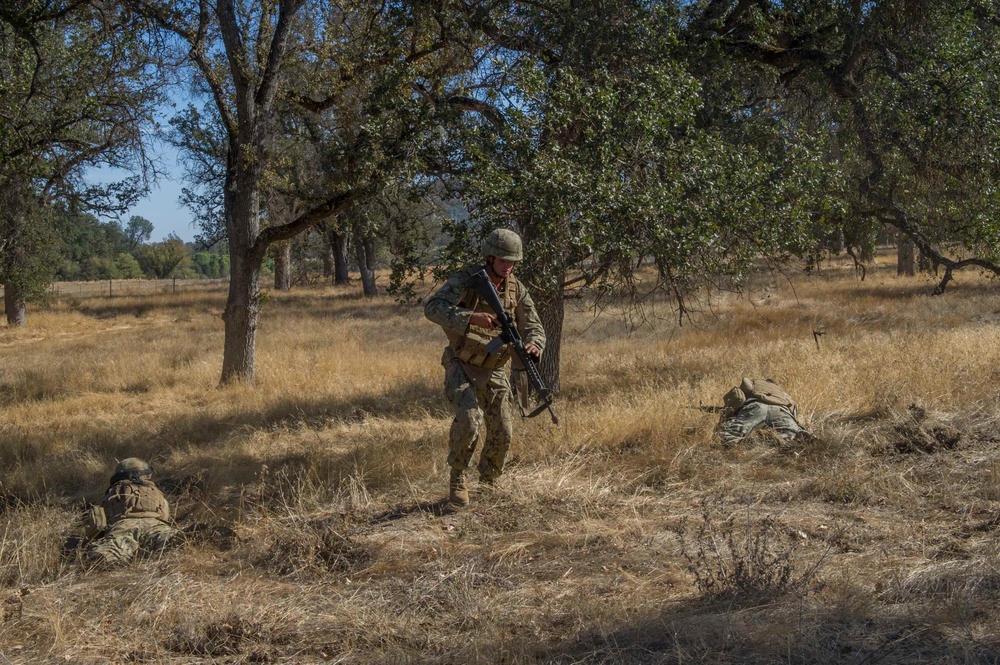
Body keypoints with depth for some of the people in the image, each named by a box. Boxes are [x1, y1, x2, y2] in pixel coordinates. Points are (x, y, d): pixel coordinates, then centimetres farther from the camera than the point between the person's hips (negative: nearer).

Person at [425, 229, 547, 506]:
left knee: (502, 433, 1)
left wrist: (533, 345, -26)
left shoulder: (517, 290, -2)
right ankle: (457, 478, -7)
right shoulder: (465, 279, -16)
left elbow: (534, 327, -1)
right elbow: (432, 308, -29)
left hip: (494, 371, 4)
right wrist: (471, 317, -42)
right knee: (469, 417, -29)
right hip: (461, 366, -4)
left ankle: (488, 483, 29)